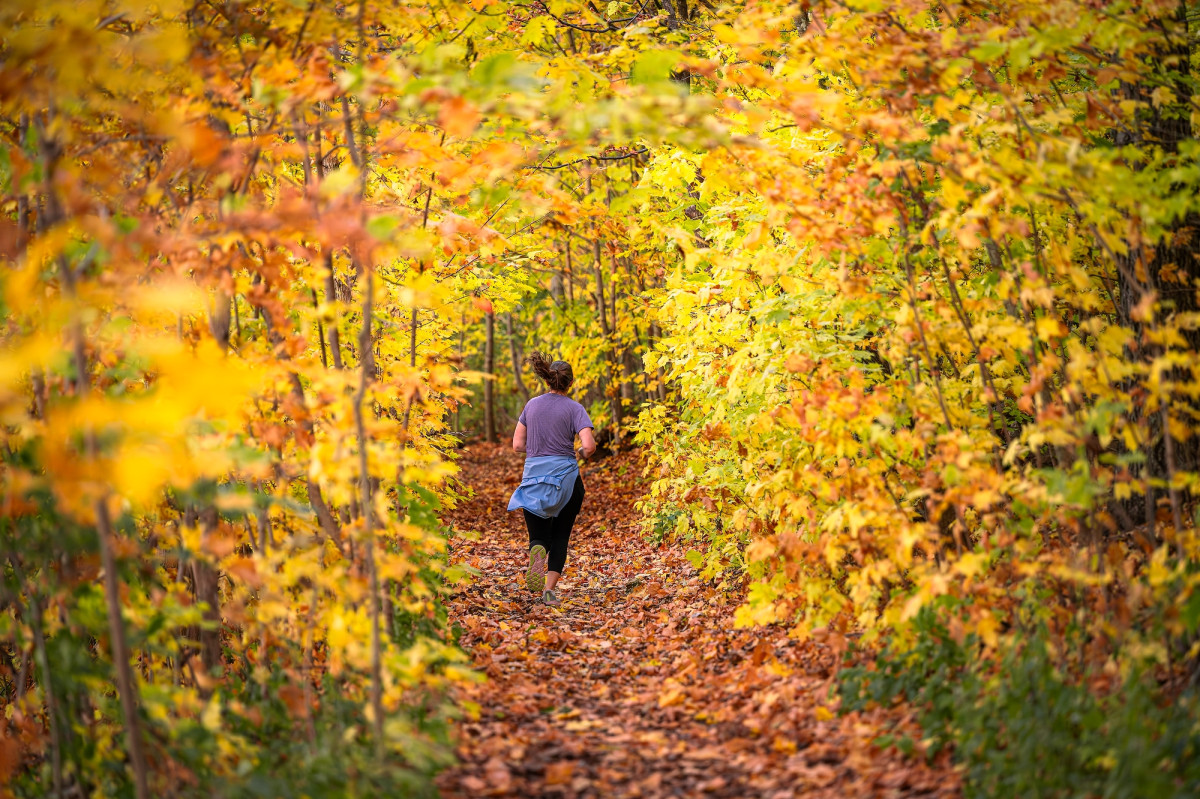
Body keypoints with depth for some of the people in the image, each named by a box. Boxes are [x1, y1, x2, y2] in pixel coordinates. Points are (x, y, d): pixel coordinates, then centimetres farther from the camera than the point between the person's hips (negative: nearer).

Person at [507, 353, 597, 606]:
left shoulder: (532, 405, 6)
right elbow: (589, 445, -16)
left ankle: (537, 551, -28)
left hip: (534, 477, 2)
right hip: (566, 478, -2)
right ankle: (549, 589, 3)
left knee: (538, 535, 8)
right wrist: (583, 453, 6)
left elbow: (518, 445, 7)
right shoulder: (574, 408, -5)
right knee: (560, 537, 13)